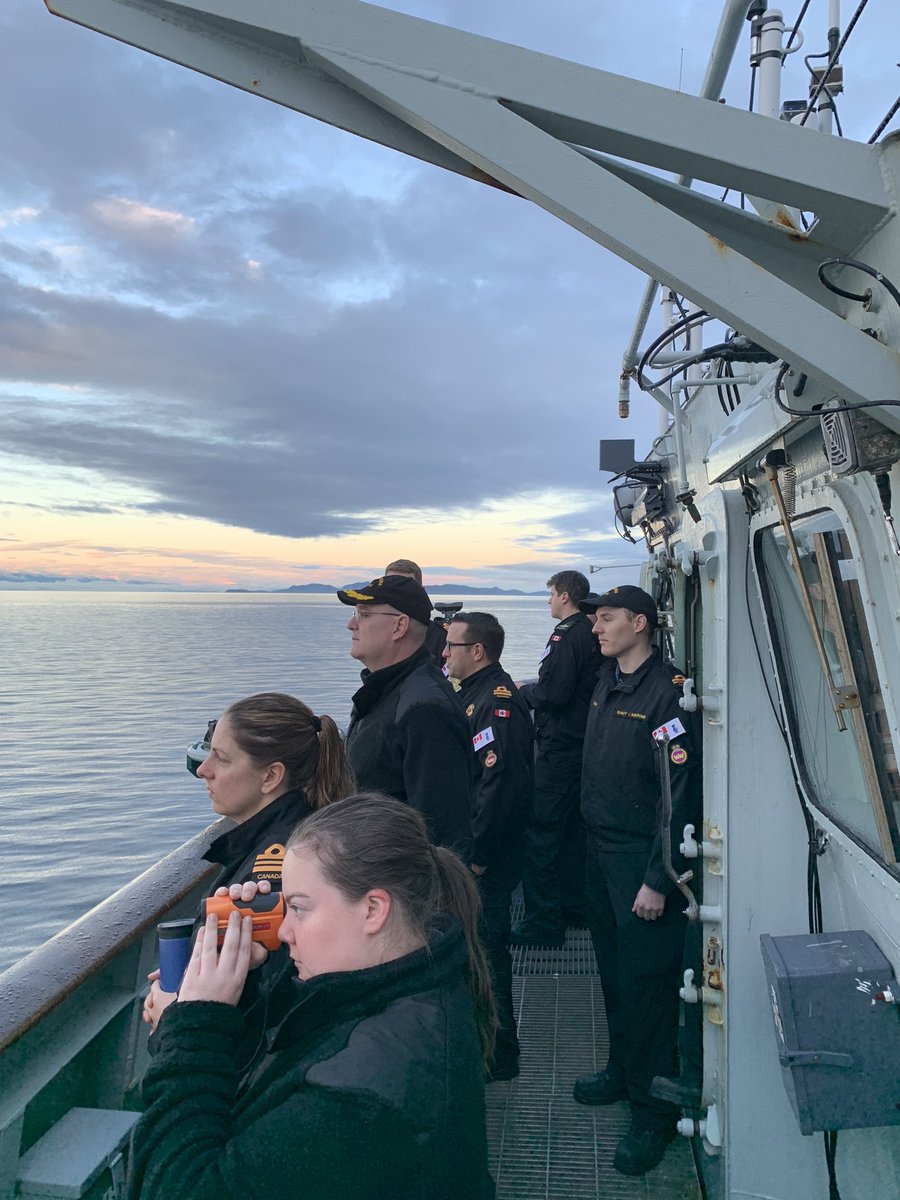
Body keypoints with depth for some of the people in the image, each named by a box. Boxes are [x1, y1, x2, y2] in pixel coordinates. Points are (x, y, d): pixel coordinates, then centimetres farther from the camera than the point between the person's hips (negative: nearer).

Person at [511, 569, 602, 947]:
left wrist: (524, 690, -5)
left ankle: (544, 921, 0)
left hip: (559, 747, -10)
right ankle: (576, 904, 30)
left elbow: (553, 693, -23)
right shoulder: (592, 633, 11)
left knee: (540, 831, -4)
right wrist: (534, 690, 14)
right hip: (583, 743, 10)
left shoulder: (566, 635, -16)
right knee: (574, 827, 19)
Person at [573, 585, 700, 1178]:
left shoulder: (668, 692, -19)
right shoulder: (607, 681, 7)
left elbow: (679, 794, -21)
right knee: (614, 969, 20)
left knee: (645, 980, 4)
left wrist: (658, 880, -20)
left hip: (644, 860, -7)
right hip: (601, 850, 8)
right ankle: (624, 1070, 40)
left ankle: (655, 1110, 22)